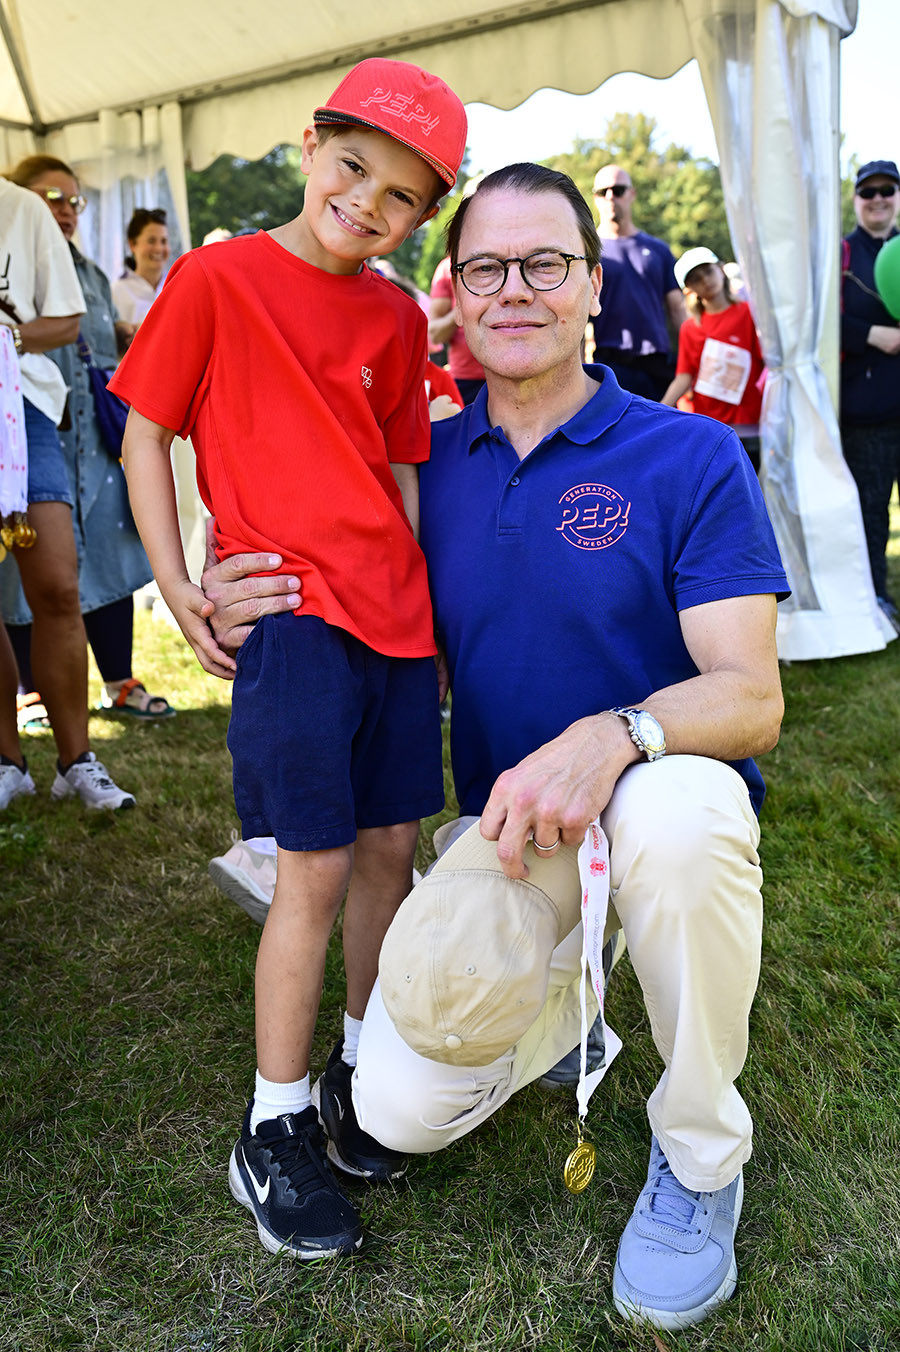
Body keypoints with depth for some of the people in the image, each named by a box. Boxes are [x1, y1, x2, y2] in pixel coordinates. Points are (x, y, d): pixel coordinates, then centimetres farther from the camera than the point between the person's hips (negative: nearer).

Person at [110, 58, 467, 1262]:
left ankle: (362, 1063, 32)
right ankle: (273, 1130, 15)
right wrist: (179, 592, -6)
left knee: (392, 846, 11)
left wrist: (419, 595, 9)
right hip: (290, 614, -5)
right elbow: (144, 434, 1)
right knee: (317, 868, -4)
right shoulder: (215, 278, -2)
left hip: (397, 620, 5)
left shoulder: (397, 319, 11)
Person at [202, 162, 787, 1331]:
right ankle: (564, 998, 23)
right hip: (502, 835, 3)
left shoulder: (690, 457, -9)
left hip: (661, 806, -2)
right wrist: (242, 626, -11)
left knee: (676, 812, -40)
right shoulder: (430, 465, 4)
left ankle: (700, 1158, -10)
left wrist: (613, 736, -37)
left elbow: (752, 697, -15)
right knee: (401, 1109, -12)